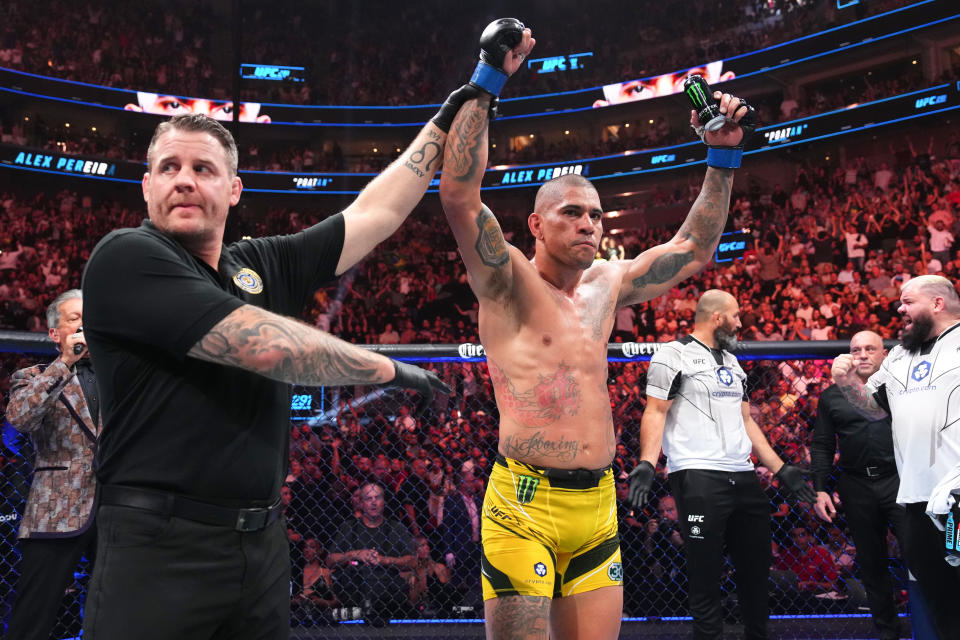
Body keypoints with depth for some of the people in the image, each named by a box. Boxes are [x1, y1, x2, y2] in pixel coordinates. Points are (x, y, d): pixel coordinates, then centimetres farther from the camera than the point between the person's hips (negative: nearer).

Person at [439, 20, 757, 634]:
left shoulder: (606, 285, 14)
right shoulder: (509, 281, -4)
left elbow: (693, 250, 23)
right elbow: (459, 194, -19)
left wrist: (724, 155, 17)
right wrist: (486, 83, -19)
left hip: (598, 507, 6)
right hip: (524, 506, -6)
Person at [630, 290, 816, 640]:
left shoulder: (732, 362, 21)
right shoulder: (674, 355, -3)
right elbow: (655, 413, -10)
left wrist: (781, 469, 20)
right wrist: (647, 464, -24)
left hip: (744, 477, 8)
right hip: (698, 478, -7)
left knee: (757, 566, 13)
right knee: (705, 571, -1)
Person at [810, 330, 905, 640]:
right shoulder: (832, 397, 10)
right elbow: (821, 447, 9)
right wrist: (820, 490, 1)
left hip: (901, 480, -2)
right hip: (857, 488, 2)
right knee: (871, 563, 10)